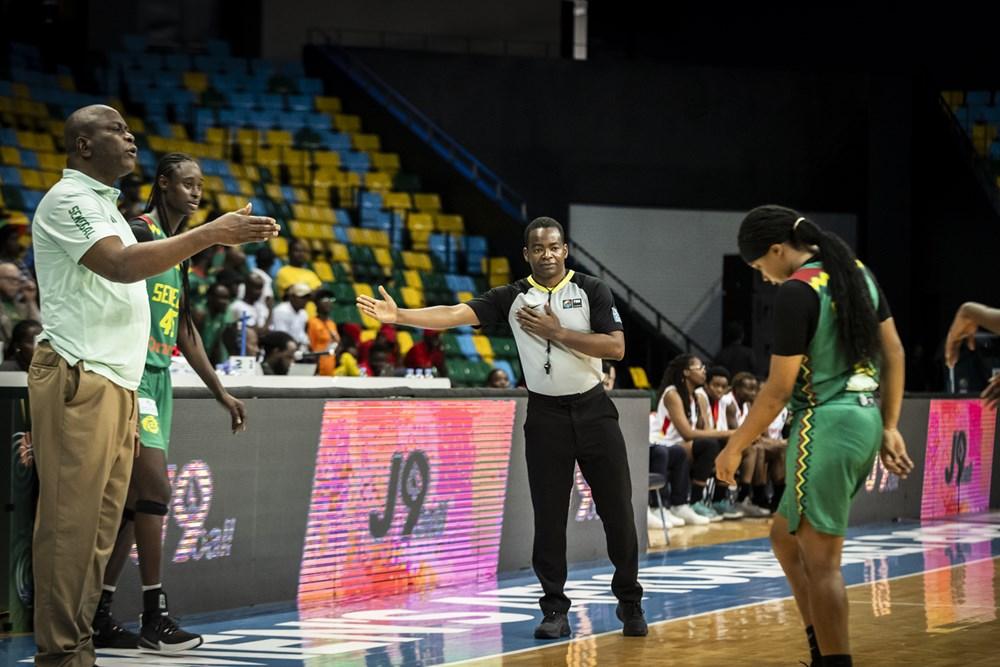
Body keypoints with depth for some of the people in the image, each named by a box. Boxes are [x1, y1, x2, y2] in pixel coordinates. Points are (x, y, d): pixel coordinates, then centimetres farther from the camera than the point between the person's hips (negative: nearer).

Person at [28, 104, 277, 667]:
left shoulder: (104, 206, 24)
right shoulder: (68, 200, -7)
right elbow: (120, 265, -22)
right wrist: (210, 235, -23)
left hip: (115, 382, 10)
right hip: (78, 379, -10)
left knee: (101, 523, 7)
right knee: (71, 522, -10)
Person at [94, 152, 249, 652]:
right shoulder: (137, 233, -8)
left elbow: (185, 331, 26)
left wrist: (220, 391, 26)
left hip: (160, 377, 9)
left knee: (133, 498, 7)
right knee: (155, 485, -13)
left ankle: (100, 617, 10)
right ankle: (155, 616, -10)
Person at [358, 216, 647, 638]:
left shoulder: (591, 291, -2)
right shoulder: (513, 298, 1)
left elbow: (616, 347, -12)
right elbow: (456, 314, -11)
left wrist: (556, 333, -16)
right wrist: (400, 315, -24)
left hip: (593, 410, -1)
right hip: (545, 414, 1)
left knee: (618, 510, 1)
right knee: (548, 517, 1)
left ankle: (630, 603, 15)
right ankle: (555, 610, 9)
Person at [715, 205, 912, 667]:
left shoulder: (796, 292, -16)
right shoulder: (857, 273, 10)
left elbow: (779, 389, -15)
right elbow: (894, 352, 14)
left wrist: (734, 449, -4)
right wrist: (890, 428, 19)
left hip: (827, 426, -9)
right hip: (865, 420, 9)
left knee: (820, 562, -4)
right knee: (785, 536, 19)